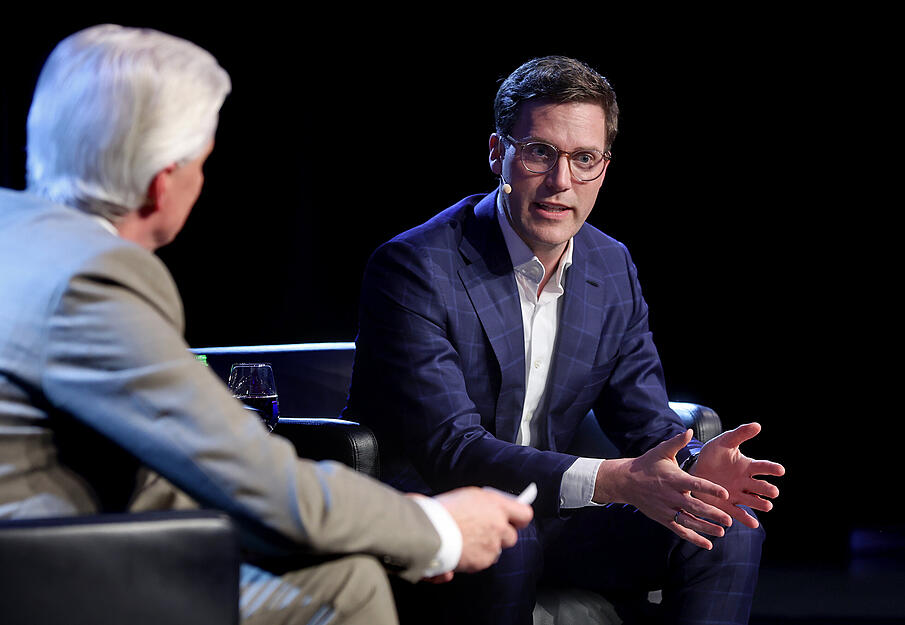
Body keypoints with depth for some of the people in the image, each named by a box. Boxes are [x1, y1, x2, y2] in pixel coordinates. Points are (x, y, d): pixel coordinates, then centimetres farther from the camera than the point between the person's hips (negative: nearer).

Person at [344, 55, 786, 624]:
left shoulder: (614, 269, 5)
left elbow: (644, 416, 6)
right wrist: (615, 480, -37)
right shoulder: (413, 268, -18)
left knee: (729, 529, -11)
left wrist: (695, 465, -21)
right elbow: (451, 450, -26)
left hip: (547, 513, 6)